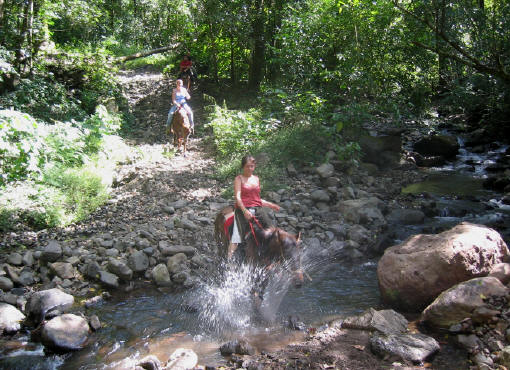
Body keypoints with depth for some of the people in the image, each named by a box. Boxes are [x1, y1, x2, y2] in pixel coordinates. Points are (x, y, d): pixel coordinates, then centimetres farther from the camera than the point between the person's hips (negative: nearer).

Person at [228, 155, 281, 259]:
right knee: (237, 237, -14)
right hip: (243, 210, -5)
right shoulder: (239, 178, 4)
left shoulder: (256, 178, 20)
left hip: (258, 209, 5)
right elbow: (237, 197, -9)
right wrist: (244, 211, -24)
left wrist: (271, 205, 25)